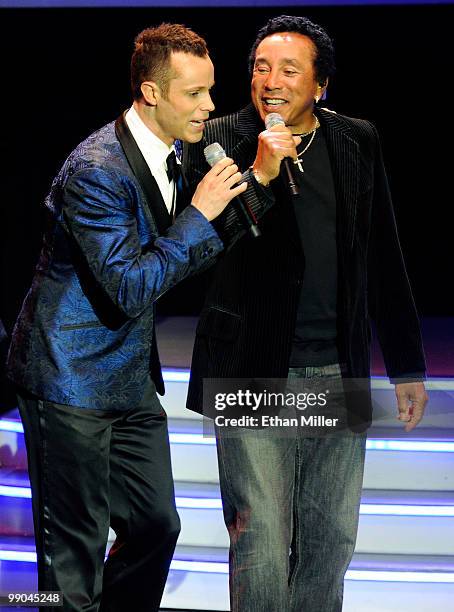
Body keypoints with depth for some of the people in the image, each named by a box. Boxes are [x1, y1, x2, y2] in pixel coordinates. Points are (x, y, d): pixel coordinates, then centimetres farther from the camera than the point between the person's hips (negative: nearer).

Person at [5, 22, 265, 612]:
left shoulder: (170, 154, 6)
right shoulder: (96, 170, -22)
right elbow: (131, 287, -25)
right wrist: (199, 214, -20)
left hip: (132, 379, 9)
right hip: (71, 380, -9)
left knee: (156, 524, 13)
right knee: (77, 552, -1)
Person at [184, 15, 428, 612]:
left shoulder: (357, 142, 7)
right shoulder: (220, 141, -2)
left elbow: (384, 260, 12)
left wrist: (407, 367, 12)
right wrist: (259, 174, -21)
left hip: (338, 375, 4)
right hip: (254, 374, -3)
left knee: (332, 538, 12)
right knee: (260, 541, -3)